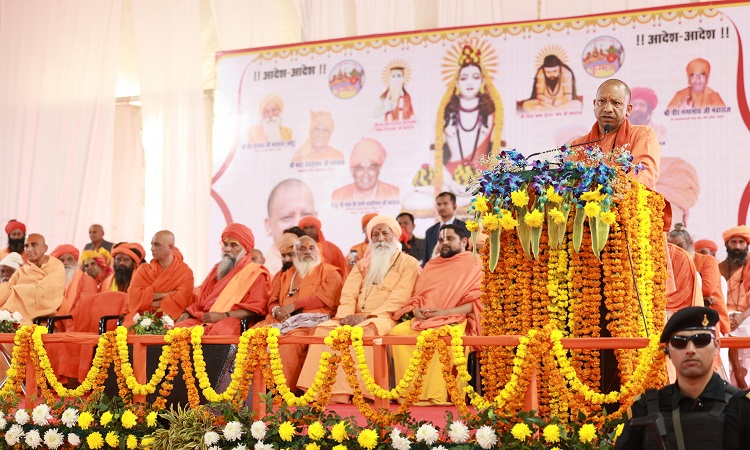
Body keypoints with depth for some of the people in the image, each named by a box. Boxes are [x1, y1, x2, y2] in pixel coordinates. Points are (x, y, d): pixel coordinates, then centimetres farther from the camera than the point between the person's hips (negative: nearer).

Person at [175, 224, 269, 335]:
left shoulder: (255, 273, 4)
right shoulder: (219, 268, 26)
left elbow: (255, 309, -8)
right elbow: (200, 300, 27)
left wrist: (223, 316, -16)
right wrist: (186, 314, 6)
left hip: (236, 322, -6)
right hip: (205, 320, 6)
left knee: (219, 331, -40)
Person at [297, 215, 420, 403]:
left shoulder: (408, 264, 6)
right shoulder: (363, 264, 24)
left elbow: (398, 300, -7)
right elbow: (349, 294, 10)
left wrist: (367, 316, -17)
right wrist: (346, 315, -12)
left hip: (384, 318, -5)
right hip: (355, 318, 5)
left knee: (363, 331, -36)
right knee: (324, 329, -22)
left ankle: (341, 393, -37)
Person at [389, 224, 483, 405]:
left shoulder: (474, 265, 7)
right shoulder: (431, 265, 24)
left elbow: (477, 302, -4)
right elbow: (417, 296, 25)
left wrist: (446, 312, -15)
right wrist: (416, 309, 0)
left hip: (455, 320, -5)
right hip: (423, 319, 5)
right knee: (397, 332, -25)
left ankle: (437, 395, -35)